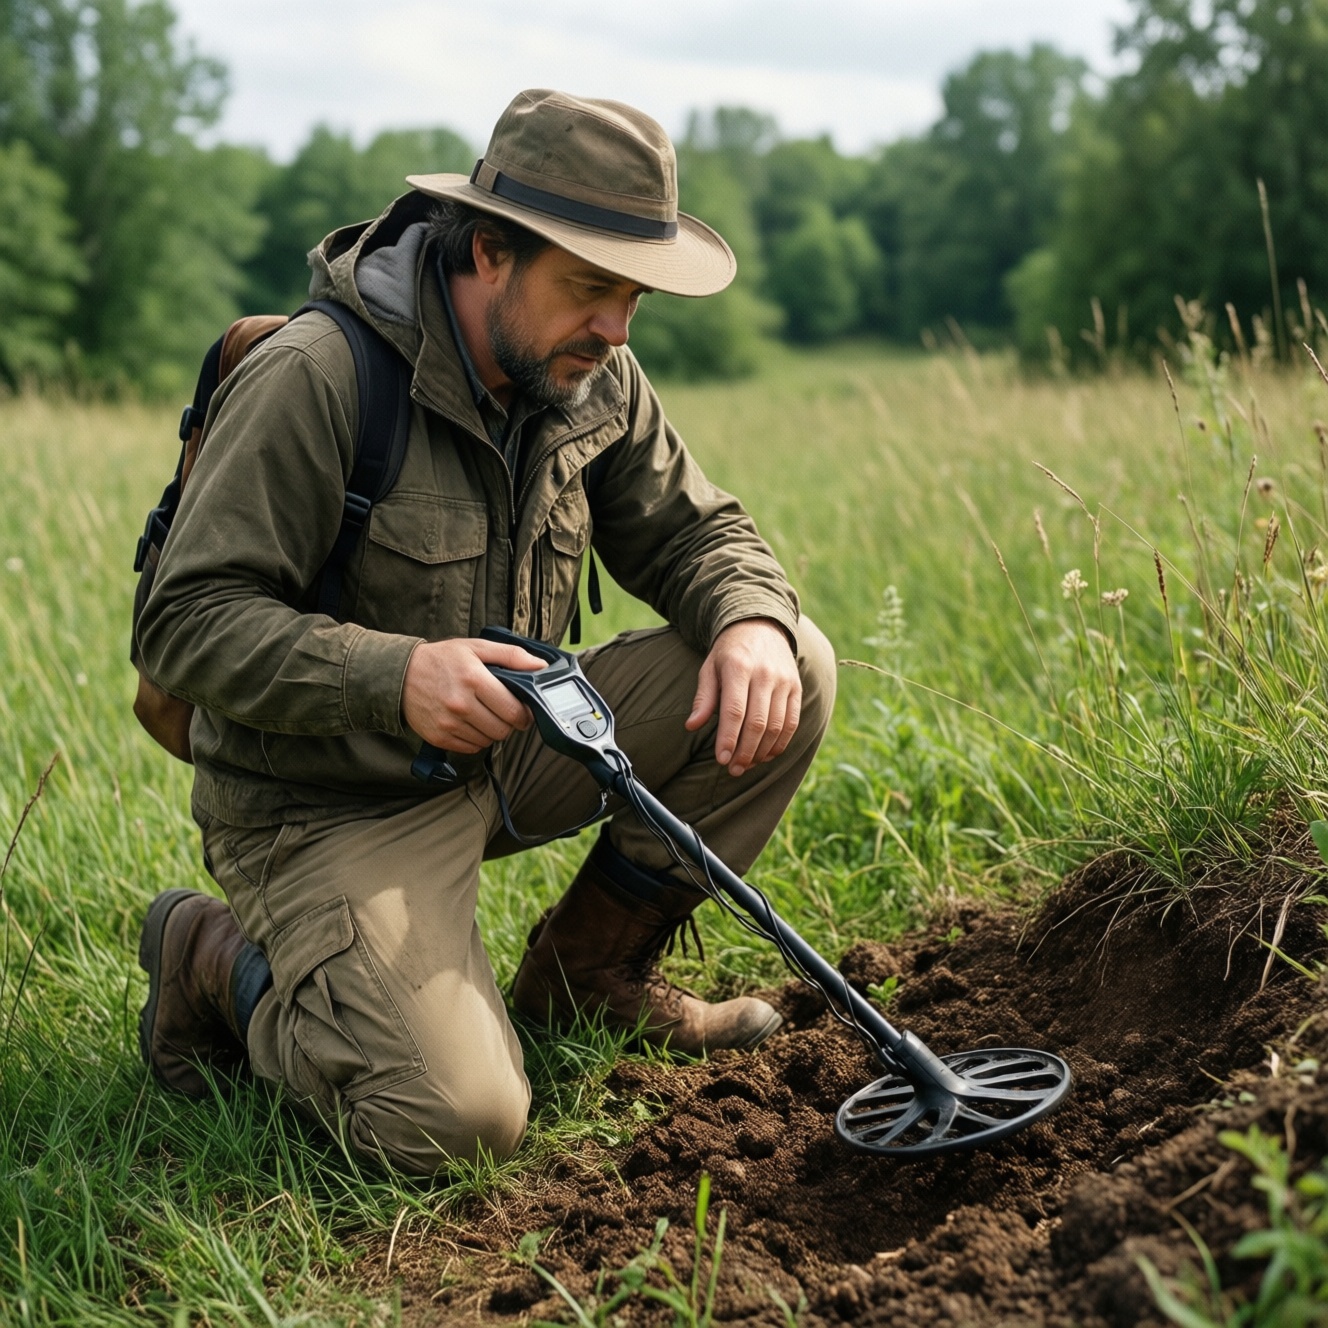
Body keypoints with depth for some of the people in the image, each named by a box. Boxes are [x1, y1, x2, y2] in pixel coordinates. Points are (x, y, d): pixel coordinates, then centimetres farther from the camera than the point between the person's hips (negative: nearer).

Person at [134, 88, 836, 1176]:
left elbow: (694, 529, 8)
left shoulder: (591, 380, 0)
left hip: (501, 756, 7)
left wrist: (753, 621, -17)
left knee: (790, 673, -7)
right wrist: (395, 676, -37)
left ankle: (587, 968, 8)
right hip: (333, 807, -7)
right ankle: (223, 961, 5)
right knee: (457, 1119, -25)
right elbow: (188, 623, -22)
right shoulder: (317, 377, -22)